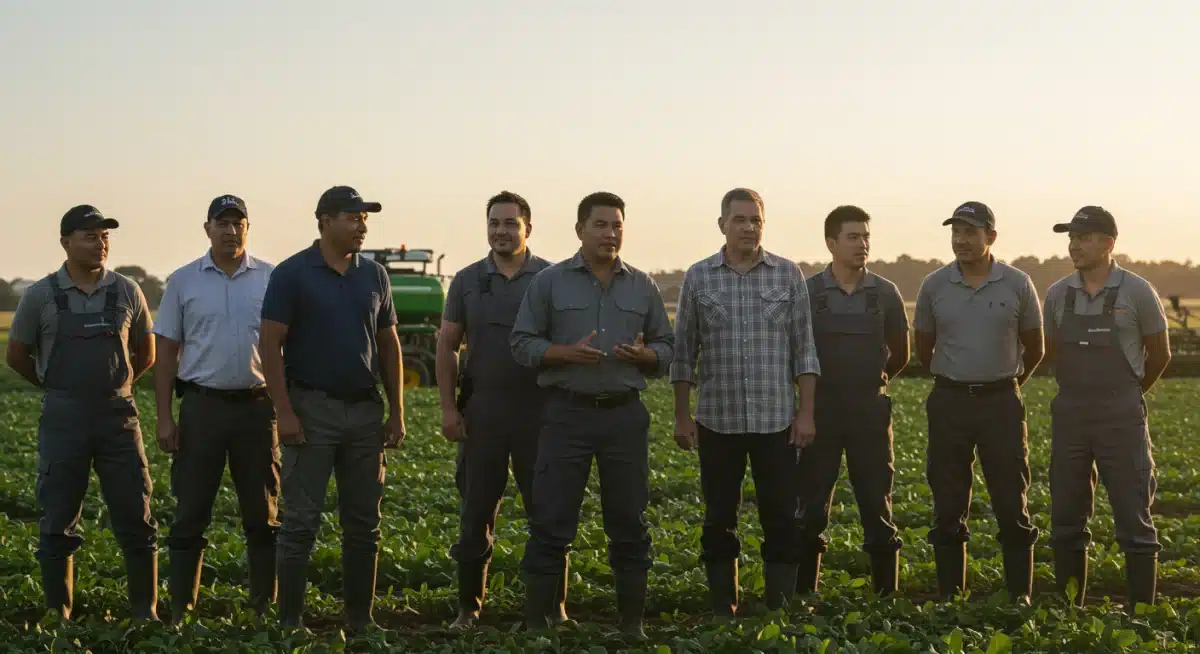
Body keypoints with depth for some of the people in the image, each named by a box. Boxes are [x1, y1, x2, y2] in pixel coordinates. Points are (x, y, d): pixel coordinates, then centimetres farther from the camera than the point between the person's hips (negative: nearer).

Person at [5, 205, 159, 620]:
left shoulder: (126, 292, 4)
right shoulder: (41, 296, -1)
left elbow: (146, 354, 16)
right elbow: (17, 356, 9)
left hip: (119, 415, 1)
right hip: (63, 419, -1)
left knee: (136, 520, 2)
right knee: (58, 523, 5)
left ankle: (145, 612, 10)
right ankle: (59, 614, 15)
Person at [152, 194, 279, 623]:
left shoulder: (272, 279, 4)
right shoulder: (183, 282, 3)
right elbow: (166, 352, 5)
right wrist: (164, 417, -2)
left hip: (257, 406, 1)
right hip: (201, 406, 0)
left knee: (262, 516, 7)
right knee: (190, 514, 2)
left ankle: (266, 607, 17)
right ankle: (180, 611, 9)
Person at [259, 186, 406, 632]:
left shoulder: (374, 275, 9)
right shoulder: (292, 274, -5)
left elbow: (389, 344, 13)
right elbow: (270, 345, -8)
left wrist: (397, 412, 9)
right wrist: (284, 412, -14)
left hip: (365, 410, 5)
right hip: (312, 409, -5)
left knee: (364, 523, 9)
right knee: (300, 522, -2)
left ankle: (360, 618, 18)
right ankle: (290, 621, 5)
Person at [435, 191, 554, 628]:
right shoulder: (468, 280, 7)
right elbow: (447, 346, 8)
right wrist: (448, 407, 0)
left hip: (539, 411, -1)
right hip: (482, 411, 1)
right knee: (476, 514, 6)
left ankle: (553, 606, 12)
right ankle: (469, 606, 16)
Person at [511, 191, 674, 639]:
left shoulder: (643, 287, 10)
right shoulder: (549, 282, 2)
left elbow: (667, 348, 12)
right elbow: (522, 344, 0)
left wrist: (644, 355, -10)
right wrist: (567, 353, -16)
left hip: (625, 415, 2)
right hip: (567, 413, -2)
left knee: (629, 522, 7)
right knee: (551, 522, -2)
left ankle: (632, 623, 17)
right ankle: (535, 622, 5)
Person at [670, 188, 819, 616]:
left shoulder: (788, 275, 2)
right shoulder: (698, 277, 3)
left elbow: (803, 349, 3)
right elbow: (684, 353, 5)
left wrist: (806, 412, -2)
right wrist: (682, 416, 2)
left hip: (777, 420, 0)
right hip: (717, 421, 0)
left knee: (781, 519, 2)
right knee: (719, 521, 7)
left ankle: (781, 610, 12)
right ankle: (723, 611, 17)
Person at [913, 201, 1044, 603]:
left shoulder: (1017, 284, -1)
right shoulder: (934, 286, 2)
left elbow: (1034, 348, 12)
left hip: (1001, 402, -1)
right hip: (949, 403, 1)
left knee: (1012, 506, 0)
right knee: (948, 508, 5)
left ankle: (1021, 596, 7)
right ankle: (950, 596, 13)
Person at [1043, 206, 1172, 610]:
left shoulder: (1136, 292, -6)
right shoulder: (1058, 294, 4)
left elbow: (1160, 354, 6)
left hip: (1121, 419, -4)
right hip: (1069, 417, 4)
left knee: (1134, 519, -2)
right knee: (1066, 520, 7)